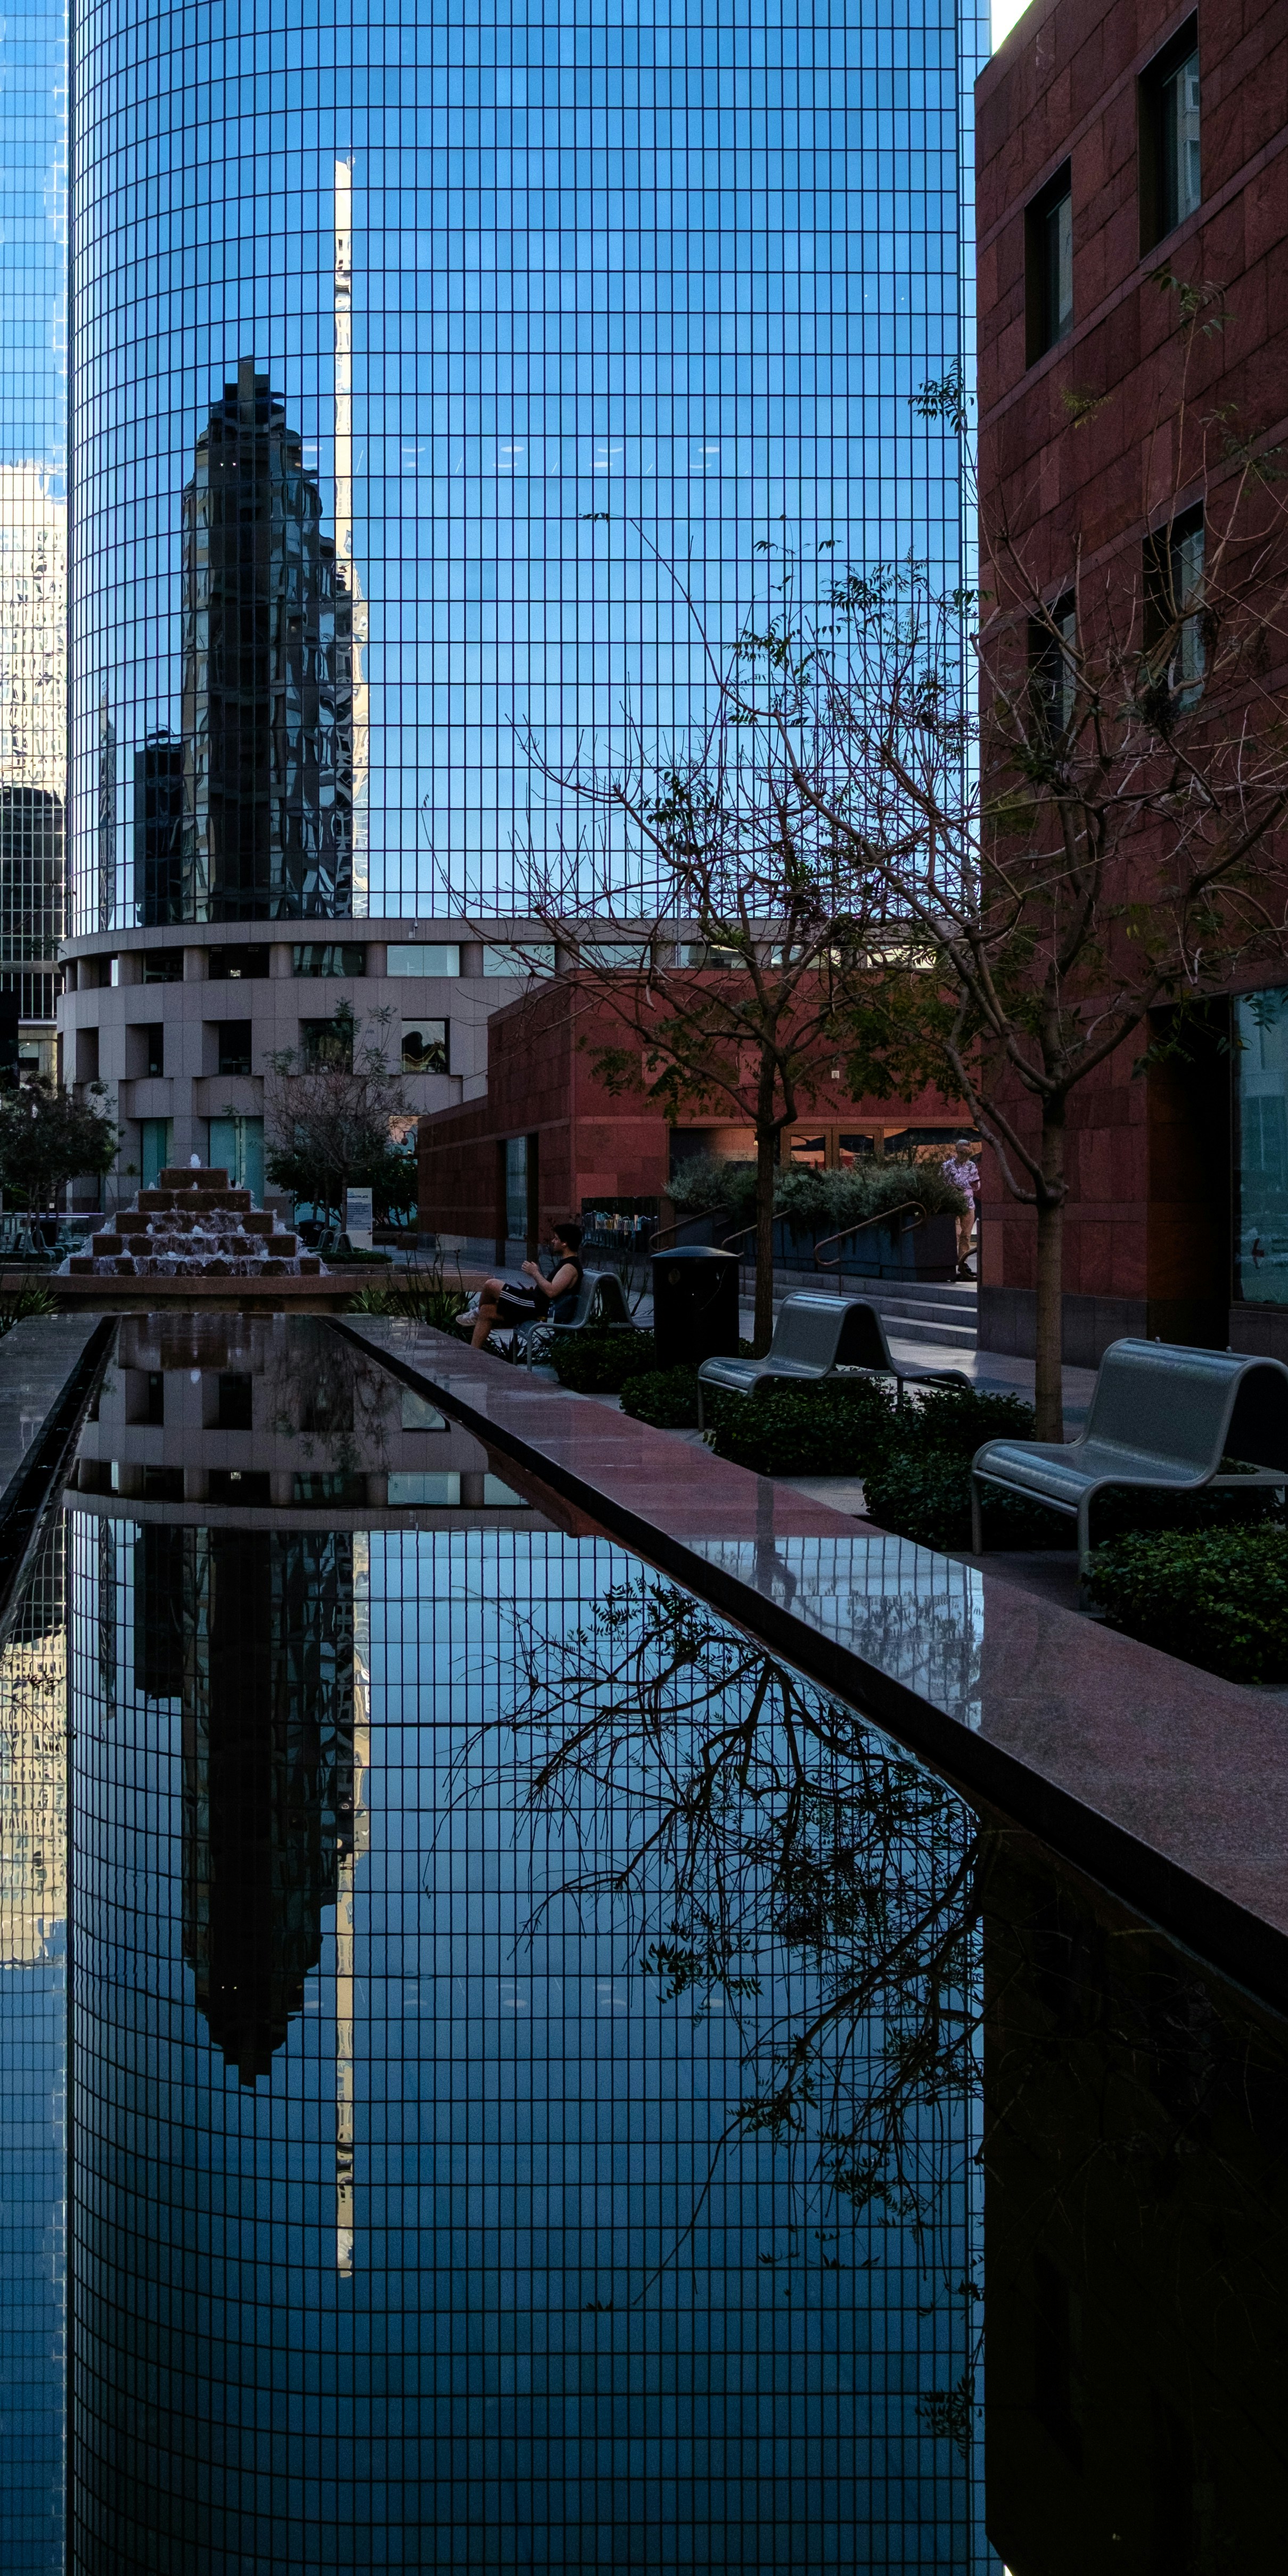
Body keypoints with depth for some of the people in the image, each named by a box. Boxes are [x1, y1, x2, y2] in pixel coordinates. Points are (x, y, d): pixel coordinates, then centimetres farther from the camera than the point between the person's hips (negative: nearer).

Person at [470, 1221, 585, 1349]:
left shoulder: (570, 1267, -16)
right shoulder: (567, 1263, 18)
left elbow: (551, 1291, -29)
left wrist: (535, 1273, -15)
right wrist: (535, 1290, 14)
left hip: (541, 1309, -11)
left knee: (491, 1285, -10)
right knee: (486, 1311, 12)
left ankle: (476, 1314, 17)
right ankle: (473, 1352, 14)